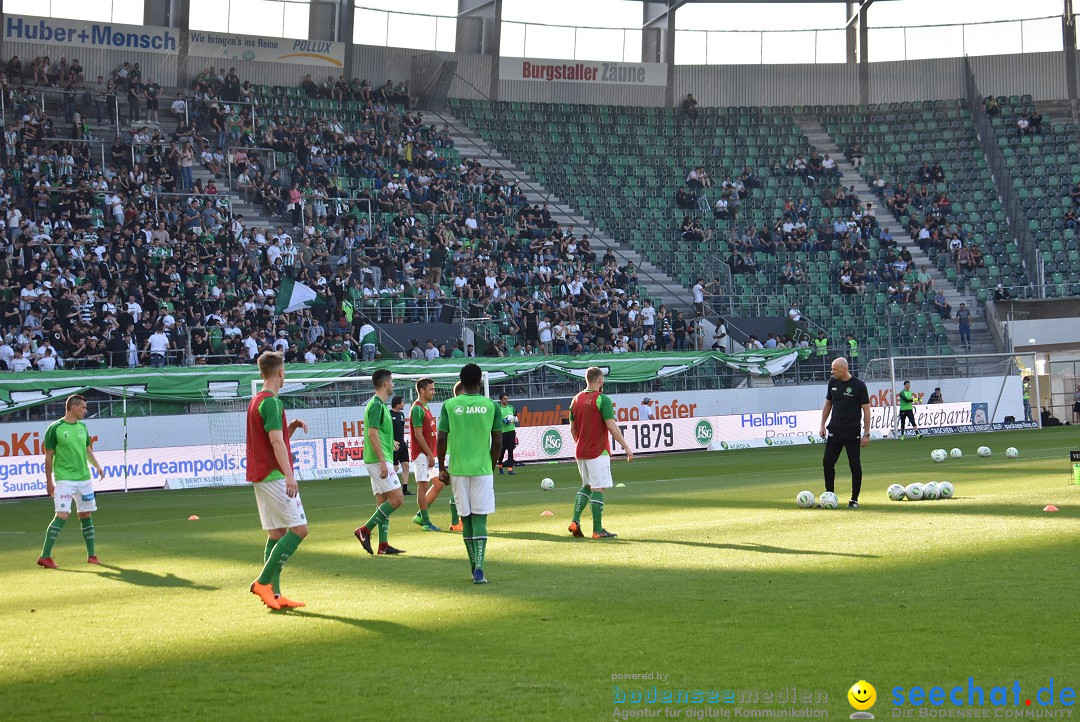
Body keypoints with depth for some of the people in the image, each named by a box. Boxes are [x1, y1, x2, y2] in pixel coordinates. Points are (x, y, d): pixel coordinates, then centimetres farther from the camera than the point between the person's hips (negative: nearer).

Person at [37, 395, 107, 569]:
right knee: (62, 515, -14)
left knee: (86, 515, 9)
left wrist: (97, 466, 9)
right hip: (64, 479, -6)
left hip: (84, 478, 6)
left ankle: (91, 555, 17)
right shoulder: (55, 428, -7)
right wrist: (49, 482, -3)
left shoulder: (82, 427, 11)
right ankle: (45, 557, -10)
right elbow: (49, 457, -3)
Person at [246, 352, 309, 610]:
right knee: (298, 528, -8)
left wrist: (291, 427, 9)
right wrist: (289, 475, -25)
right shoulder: (271, 401, -13)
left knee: (277, 533, 9)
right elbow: (276, 441, -21)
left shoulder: (256, 401, 17)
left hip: (259, 475, 10)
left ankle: (274, 594, 7)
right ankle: (263, 582, -11)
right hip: (274, 475, -10)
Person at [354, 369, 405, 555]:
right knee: (396, 498, -12)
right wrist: (382, 461, -23)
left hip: (380, 461, 10)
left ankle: (383, 544, 7)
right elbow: (373, 434, -20)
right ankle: (365, 530, -11)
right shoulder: (376, 405, -12)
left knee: (384, 502, 8)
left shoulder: (380, 404, 18)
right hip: (379, 460, -10)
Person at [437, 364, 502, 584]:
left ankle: (475, 568, 18)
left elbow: (442, 439, -1)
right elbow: (497, 442, 1)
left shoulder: (449, 406, 0)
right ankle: (479, 569, -15)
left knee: (466, 518, 11)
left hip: (458, 469, 1)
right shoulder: (491, 406, -1)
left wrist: (442, 468, 10)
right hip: (482, 469, -1)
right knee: (480, 518, -1)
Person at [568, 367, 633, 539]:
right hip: (598, 452, -7)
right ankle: (598, 530, -2)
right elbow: (612, 427, -17)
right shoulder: (602, 399, -12)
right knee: (598, 489, -3)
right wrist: (626, 447, -11)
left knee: (586, 486, 19)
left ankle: (575, 521, 4)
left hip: (580, 452, 7)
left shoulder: (576, 400, 9)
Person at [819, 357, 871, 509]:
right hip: (834, 431, 5)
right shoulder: (833, 382, 4)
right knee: (827, 462, 1)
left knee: (855, 465, -1)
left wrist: (866, 434, -11)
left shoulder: (858, 386, -11)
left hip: (852, 433, -5)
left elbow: (866, 410, -8)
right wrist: (823, 425, 10)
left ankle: (854, 499, 9)